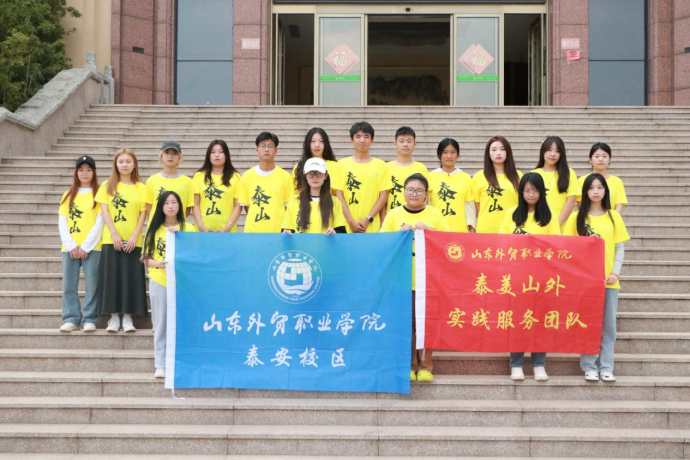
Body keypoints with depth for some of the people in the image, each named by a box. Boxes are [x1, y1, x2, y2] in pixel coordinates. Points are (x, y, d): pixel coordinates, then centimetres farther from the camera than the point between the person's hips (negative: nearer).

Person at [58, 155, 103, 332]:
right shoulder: (68, 195, 13)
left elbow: (100, 222, -3)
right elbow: (62, 222, 7)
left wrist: (85, 246, -10)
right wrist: (71, 245, -6)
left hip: (91, 248, -3)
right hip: (70, 248, 3)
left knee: (92, 284, -3)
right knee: (69, 285, 1)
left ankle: (89, 319, 3)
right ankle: (71, 319, 8)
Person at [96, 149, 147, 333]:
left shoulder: (140, 187, 6)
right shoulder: (107, 185, 6)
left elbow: (143, 213, 2)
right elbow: (104, 210, 0)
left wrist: (135, 236, -9)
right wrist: (114, 234, -10)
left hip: (133, 241, 0)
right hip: (111, 239, 0)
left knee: (131, 277, 0)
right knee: (111, 276, 1)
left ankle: (127, 316, 7)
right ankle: (114, 316, 7)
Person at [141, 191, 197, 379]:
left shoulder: (188, 228, 4)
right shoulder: (154, 229, 10)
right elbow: (146, 258, 11)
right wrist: (157, 263, -11)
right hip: (158, 281, 2)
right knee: (160, 324, 4)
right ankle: (160, 365, 8)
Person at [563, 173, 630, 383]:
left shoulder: (614, 217, 7)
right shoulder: (577, 218, 3)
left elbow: (620, 247, 7)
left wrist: (616, 272, -5)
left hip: (609, 279, 1)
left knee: (608, 324, 4)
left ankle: (606, 367, 11)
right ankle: (589, 367, 9)